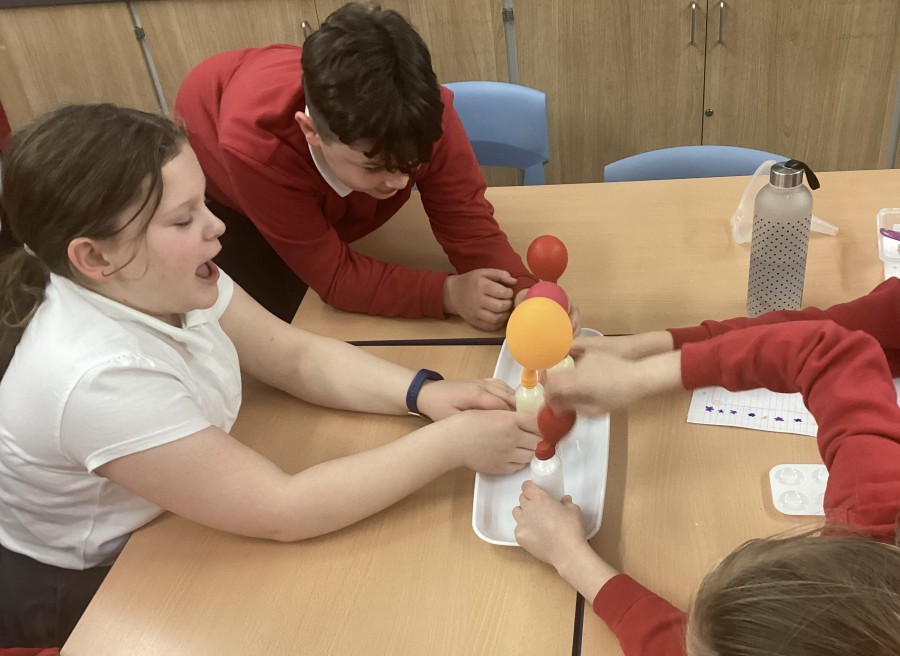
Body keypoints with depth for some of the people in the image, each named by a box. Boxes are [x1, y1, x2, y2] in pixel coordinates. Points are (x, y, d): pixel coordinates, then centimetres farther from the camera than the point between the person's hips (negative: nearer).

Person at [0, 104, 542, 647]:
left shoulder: (156, 283, -15)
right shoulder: (98, 377, -39)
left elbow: (300, 357, -6)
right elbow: (281, 513, -35)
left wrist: (424, 393, -22)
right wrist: (454, 442, -34)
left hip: (156, 531, 6)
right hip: (77, 592, -6)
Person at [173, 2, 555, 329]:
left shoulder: (422, 111, -39)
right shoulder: (253, 144, -47)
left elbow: (466, 219, -32)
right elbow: (331, 273, -39)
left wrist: (525, 292, -51)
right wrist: (447, 293, -50)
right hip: (212, 189, -3)